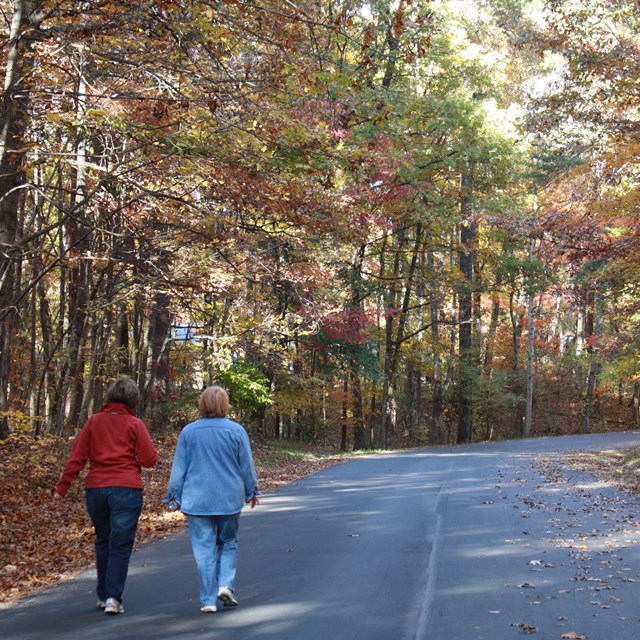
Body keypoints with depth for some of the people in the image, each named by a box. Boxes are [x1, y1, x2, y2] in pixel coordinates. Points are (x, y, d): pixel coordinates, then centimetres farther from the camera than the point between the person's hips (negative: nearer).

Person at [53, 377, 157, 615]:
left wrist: (63, 486, 4)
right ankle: (113, 598, -6)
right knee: (120, 546, 1)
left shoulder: (94, 421, 5)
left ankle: (103, 595, 23)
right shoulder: (135, 424, -3)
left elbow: (77, 457, 2)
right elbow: (149, 459, -4)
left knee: (103, 542, 17)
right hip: (126, 489, -4)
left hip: (95, 488, 4)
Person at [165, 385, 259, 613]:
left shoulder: (188, 432, -2)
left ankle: (209, 599, 4)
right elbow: (247, 466, 4)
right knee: (228, 542, 17)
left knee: (204, 548, 4)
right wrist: (251, 491, 19)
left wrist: (174, 495, 14)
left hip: (197, 500, 0)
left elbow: (179, 467, 3)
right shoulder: (236, 431, -3)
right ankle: (226, 584, 1)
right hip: (229, 499, 0)